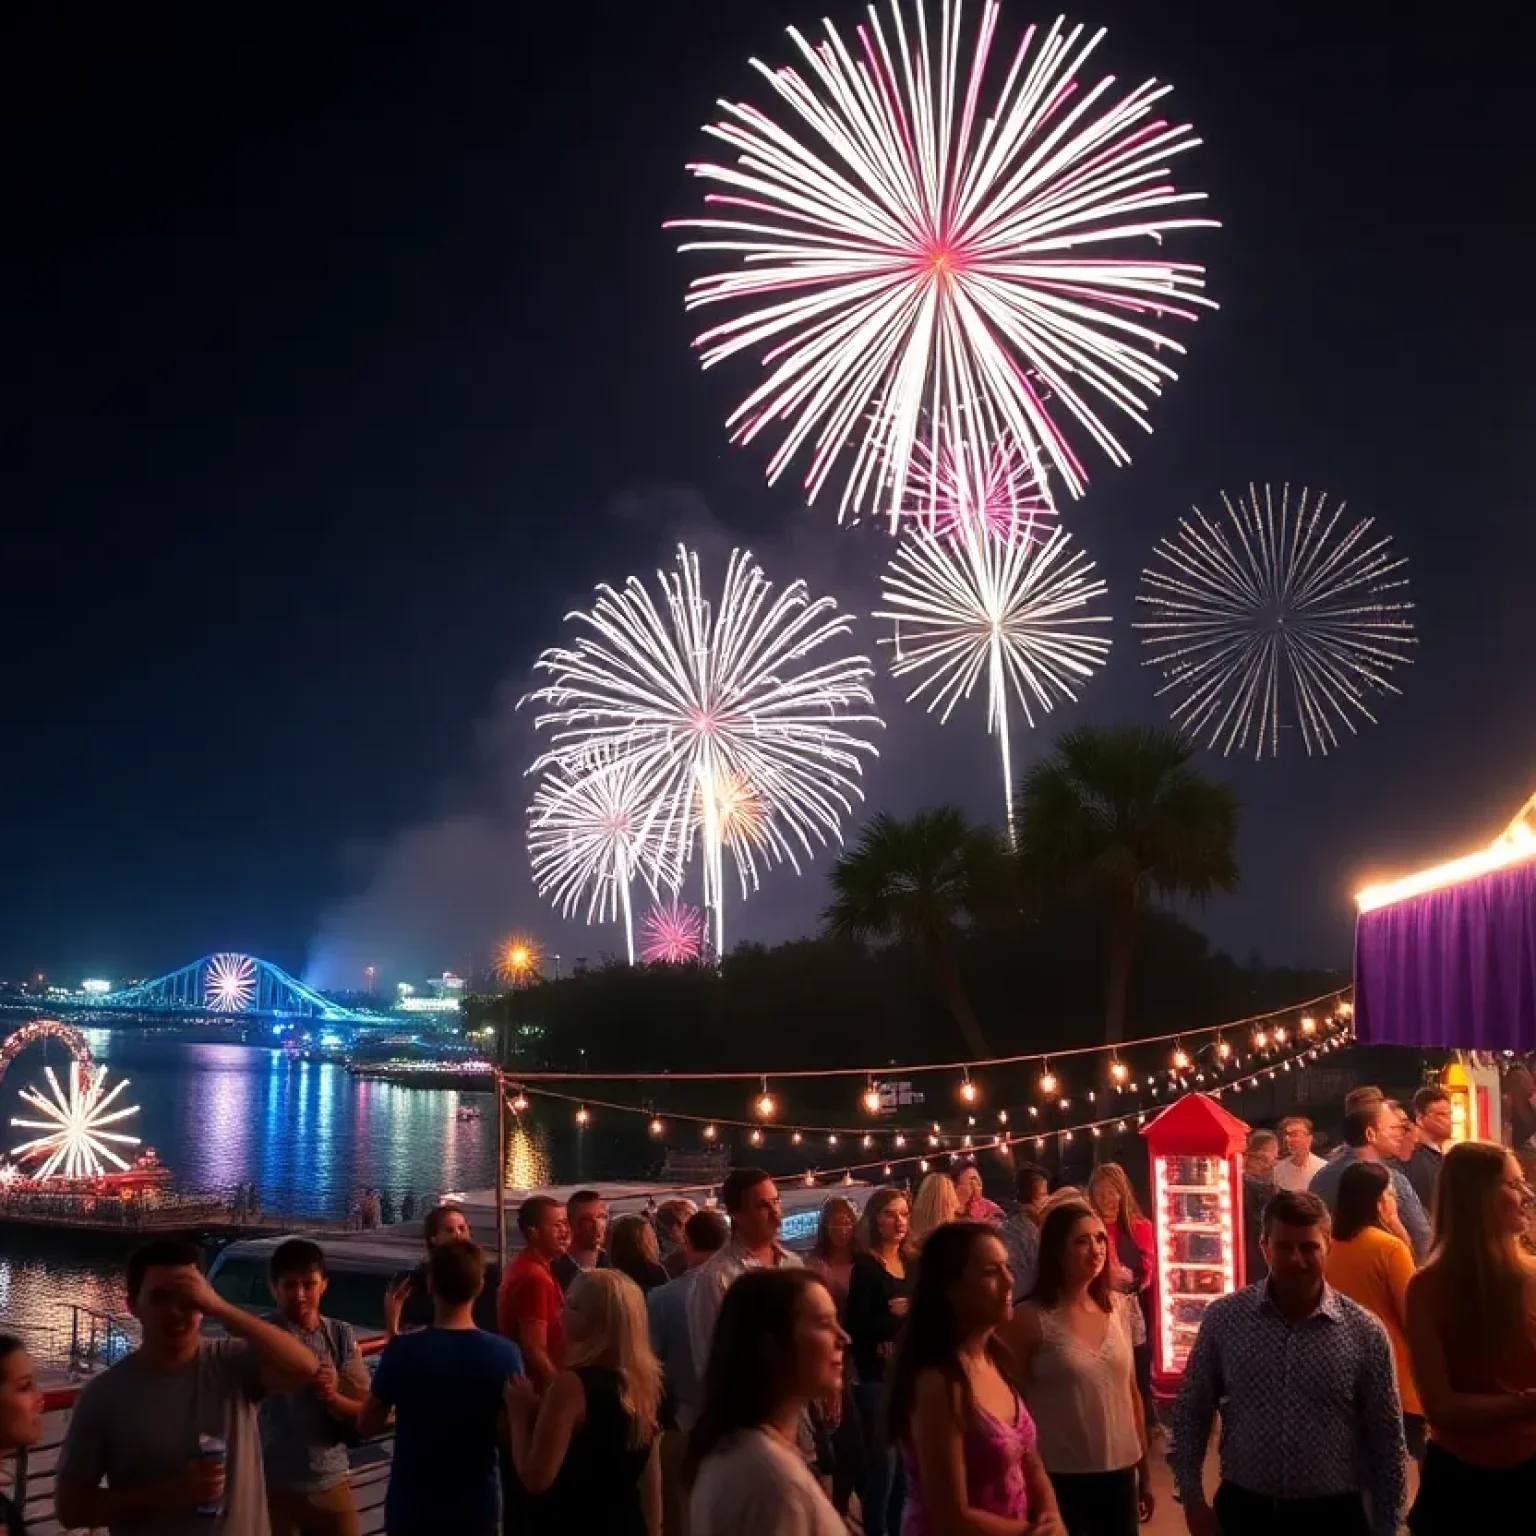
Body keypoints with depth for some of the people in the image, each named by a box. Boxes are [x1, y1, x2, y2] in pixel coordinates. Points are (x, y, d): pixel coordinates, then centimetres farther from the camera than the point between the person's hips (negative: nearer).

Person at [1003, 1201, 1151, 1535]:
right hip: (1058, 1478, -4)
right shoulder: (1030, 1319, -12)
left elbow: (1131, 1392, 10)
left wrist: (1144, 1471, 13)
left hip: (1119, 1473, 5)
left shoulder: (1119, 1307, 3)